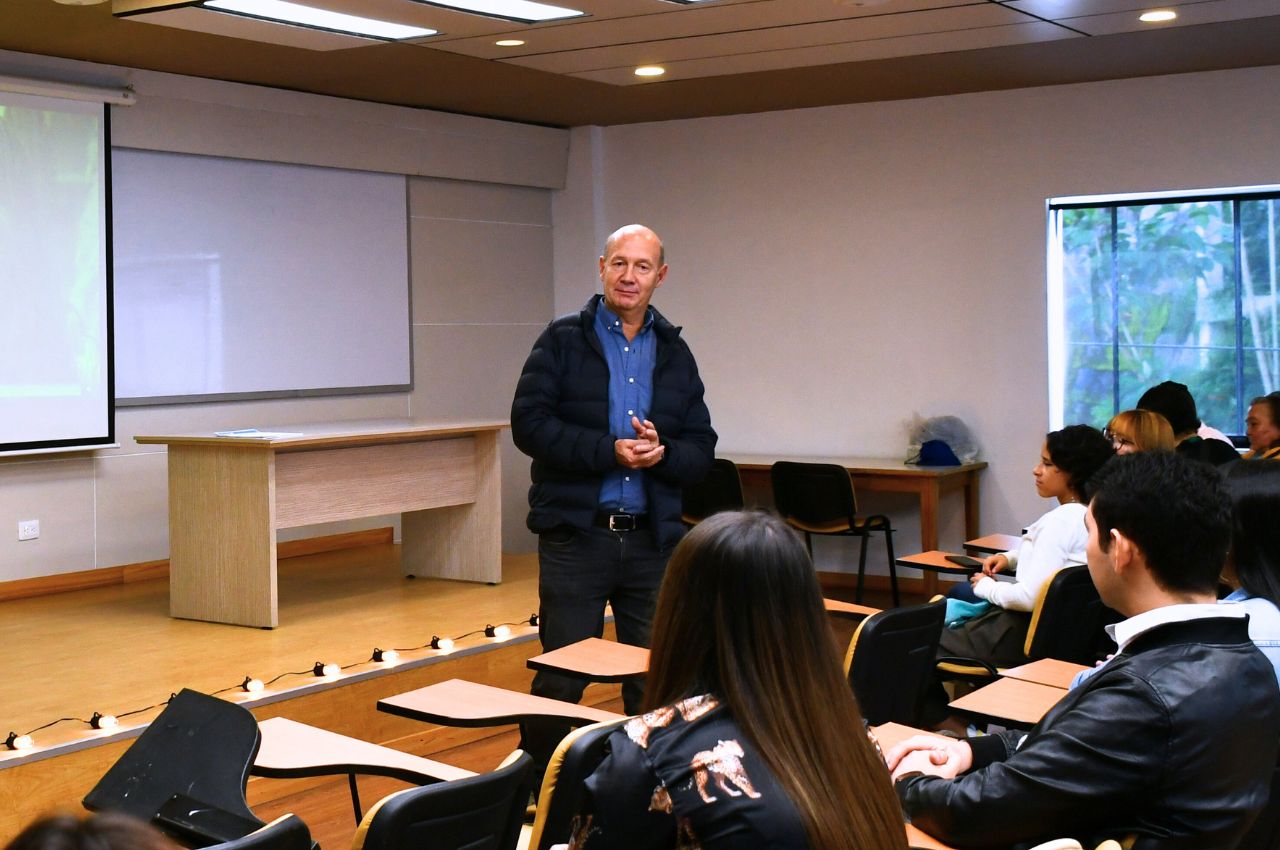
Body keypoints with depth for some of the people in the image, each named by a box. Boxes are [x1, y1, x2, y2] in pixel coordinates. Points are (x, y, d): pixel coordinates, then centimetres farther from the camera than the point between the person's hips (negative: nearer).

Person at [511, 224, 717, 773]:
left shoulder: (675, 353, 11)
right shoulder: (563, 340, 0)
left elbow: (702, 449, 9)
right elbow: (529, 424, -10)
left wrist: (663, 452, -13)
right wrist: (610, 450, -17)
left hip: (653, 541, 4)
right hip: (575, 536, -4)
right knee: (561, 681, 3)